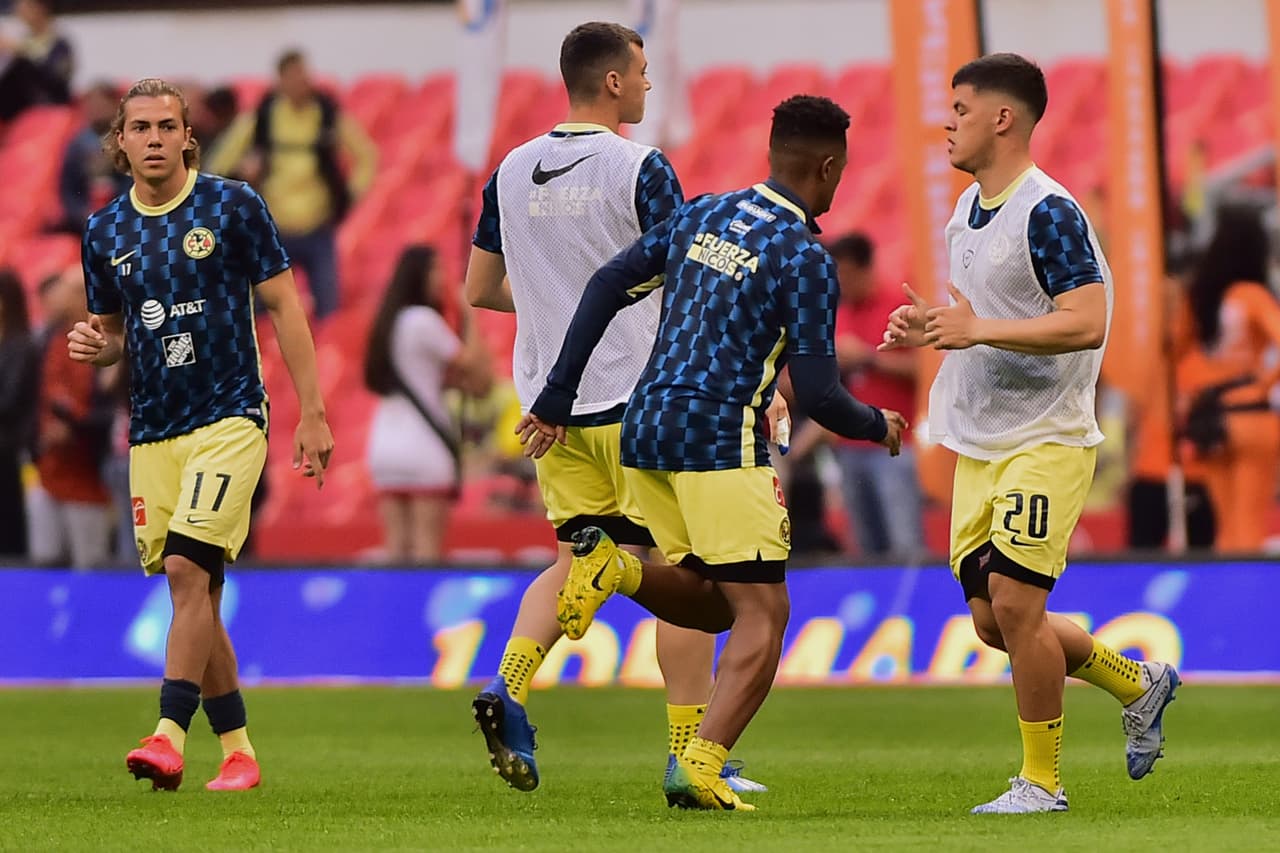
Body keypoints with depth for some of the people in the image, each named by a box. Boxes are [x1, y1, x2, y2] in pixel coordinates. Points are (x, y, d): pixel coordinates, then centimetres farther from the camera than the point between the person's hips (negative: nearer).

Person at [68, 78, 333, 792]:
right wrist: (95, 345, -5)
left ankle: (170, 736, -25)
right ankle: (238, 751, 12)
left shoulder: (232, 206, -3)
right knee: (196, 595, 4)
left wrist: (313, 413, -4)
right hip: (152, 433, 5)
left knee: (188, 569, -19)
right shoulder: (105, 231, 9)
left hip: (229, 419, -5)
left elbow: (284, 307, 0)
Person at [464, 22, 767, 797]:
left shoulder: (512, 173, 8)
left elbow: (481, 289, 16)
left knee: (580, 558, 14)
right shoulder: (640, 170, -11)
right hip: (636, 395, -6)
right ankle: (690, 749, 1)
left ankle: (509, 684, -11)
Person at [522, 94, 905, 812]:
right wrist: (879, 427, 10)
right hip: (721, 442, -7)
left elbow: (608, 285, 9)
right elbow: (817, 395, -11)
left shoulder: (703, 215, 12)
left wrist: (557, 398, 12)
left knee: (713, 606, 19)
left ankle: (614, 566, -8)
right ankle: (701, 767, -20)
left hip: (644, 431, 7)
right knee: (763, 617, -3)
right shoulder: (805, 260, -9)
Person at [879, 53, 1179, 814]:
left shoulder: (1049, 213, -16)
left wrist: (977, 330, -28)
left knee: (1014, 604, -12)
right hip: (978, 443, 9)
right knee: (992, 621, 9)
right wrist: (929, 327, 7)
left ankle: (1042, 781, 0)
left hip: (1045, 442, -9)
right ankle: (1140, 685, 28)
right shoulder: (968, 210, 13)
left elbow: (1086, 323, -25)